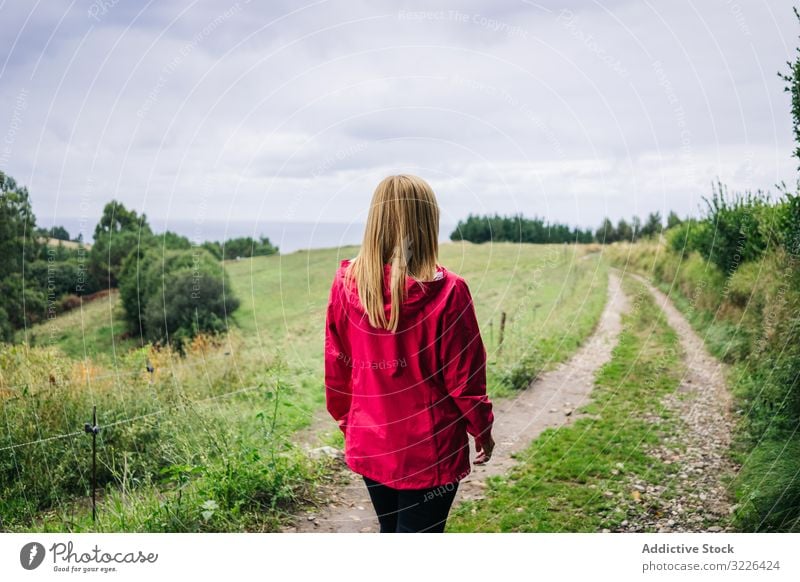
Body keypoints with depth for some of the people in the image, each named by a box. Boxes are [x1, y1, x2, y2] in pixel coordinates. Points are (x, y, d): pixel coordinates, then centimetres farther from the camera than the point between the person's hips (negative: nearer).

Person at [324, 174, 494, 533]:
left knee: (390, 529, 25)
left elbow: (336, 366, 2)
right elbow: (464, 375, -12)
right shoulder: (445, 291, -20)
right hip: (428, 450, -4)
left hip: (368, 444, 5)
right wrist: (481, 430, 5)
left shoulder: (346, 281, -8)